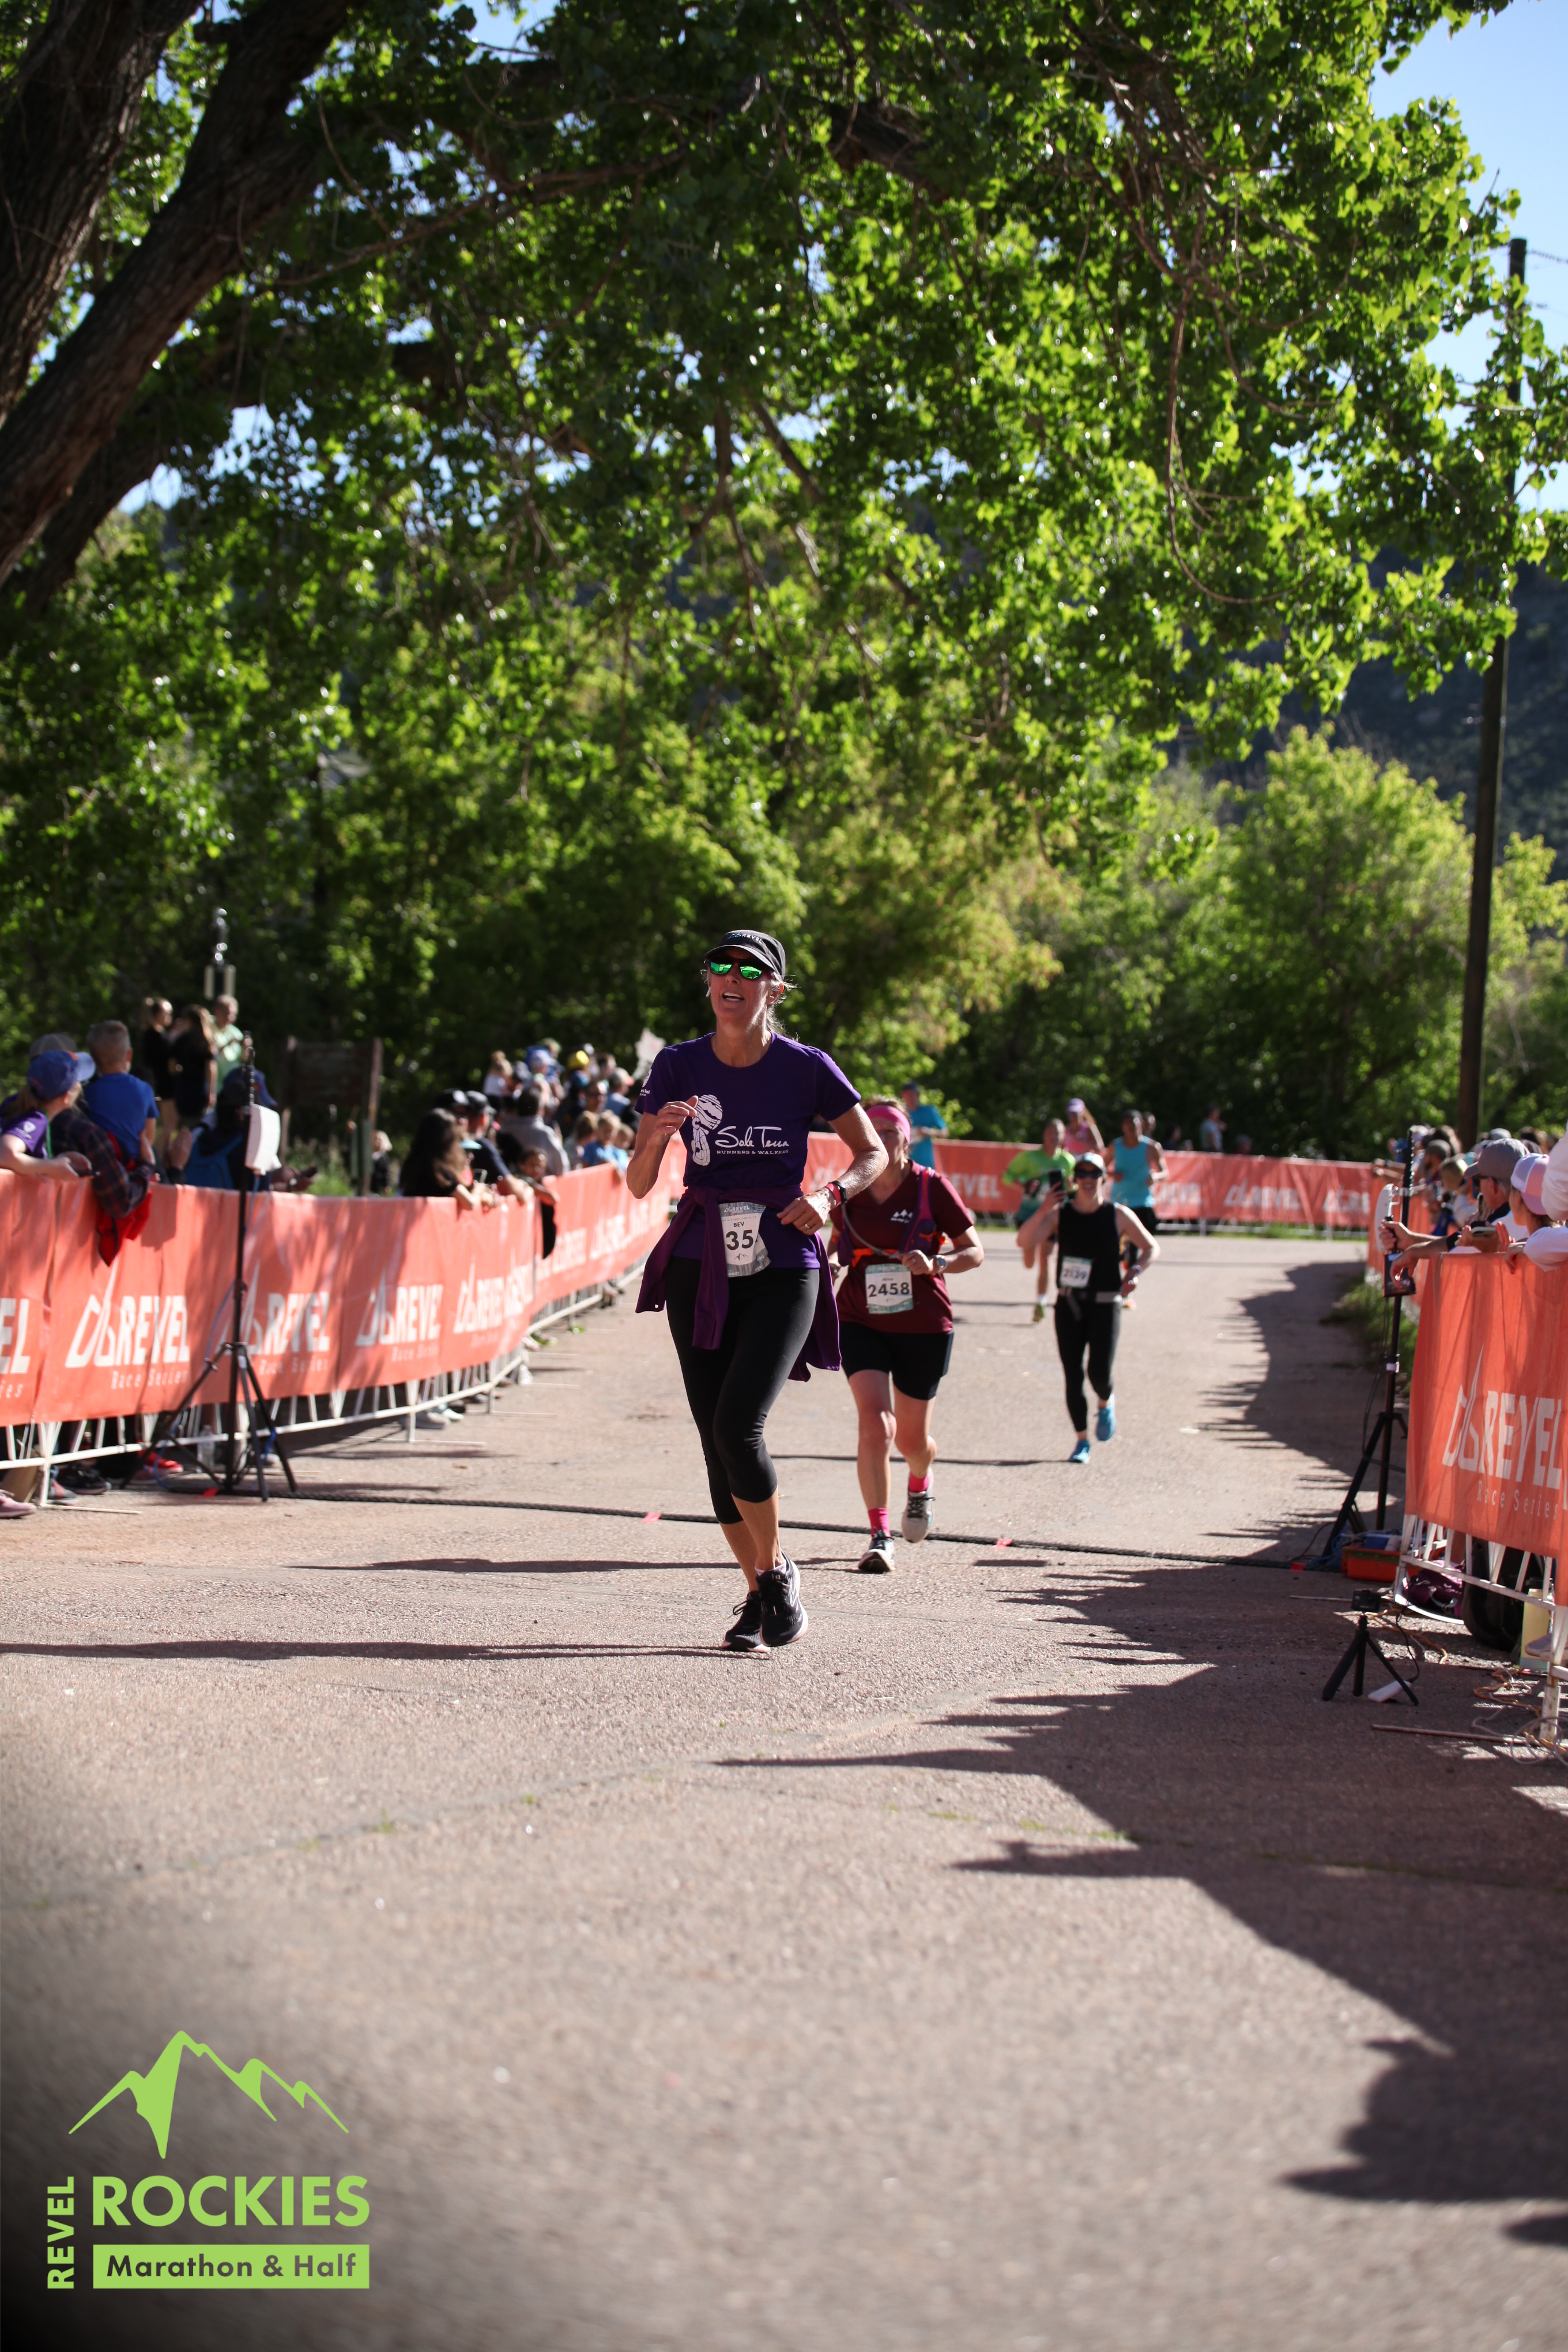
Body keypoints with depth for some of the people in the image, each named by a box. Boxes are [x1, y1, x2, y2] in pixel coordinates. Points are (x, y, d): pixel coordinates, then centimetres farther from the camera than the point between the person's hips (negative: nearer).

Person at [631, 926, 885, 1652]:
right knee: (716, 1441, 3)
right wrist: (656, 1136, -22)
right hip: (700, 1269, 3)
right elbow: (638, 1185, -1)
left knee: (737, 1426, -18)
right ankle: (758, 1593, 20)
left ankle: (777, 1571, 4)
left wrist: (830, 1193, -13)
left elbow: (873, 1154, 7)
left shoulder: (806, 1068, -4)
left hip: (782, 1271, -3)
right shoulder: (679, 1067, 1)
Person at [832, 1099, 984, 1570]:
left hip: (923, 1325, -1)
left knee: (912, 1438, 11)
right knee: (875, 1422, -20)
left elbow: (975, 1252, -3)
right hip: (861, 1322, 1)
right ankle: (879, 1536, -16)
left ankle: (920, 1485, 49)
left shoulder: (931, 1187, -6)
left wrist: (935, 1264, -21)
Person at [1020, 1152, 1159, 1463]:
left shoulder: (1118, 1216, -2)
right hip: (1068, 1306, 1)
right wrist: (1042, 1212, -29)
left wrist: (1135, 1272, -11)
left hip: (1105, 1305, -1)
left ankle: (1107, 1404, 22)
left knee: (1100, 1373, -13)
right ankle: (1082, 1441, 14)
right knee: (1072, 1377, -1)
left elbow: (1151, 1248, 8)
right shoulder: (1059, 1213, -1)